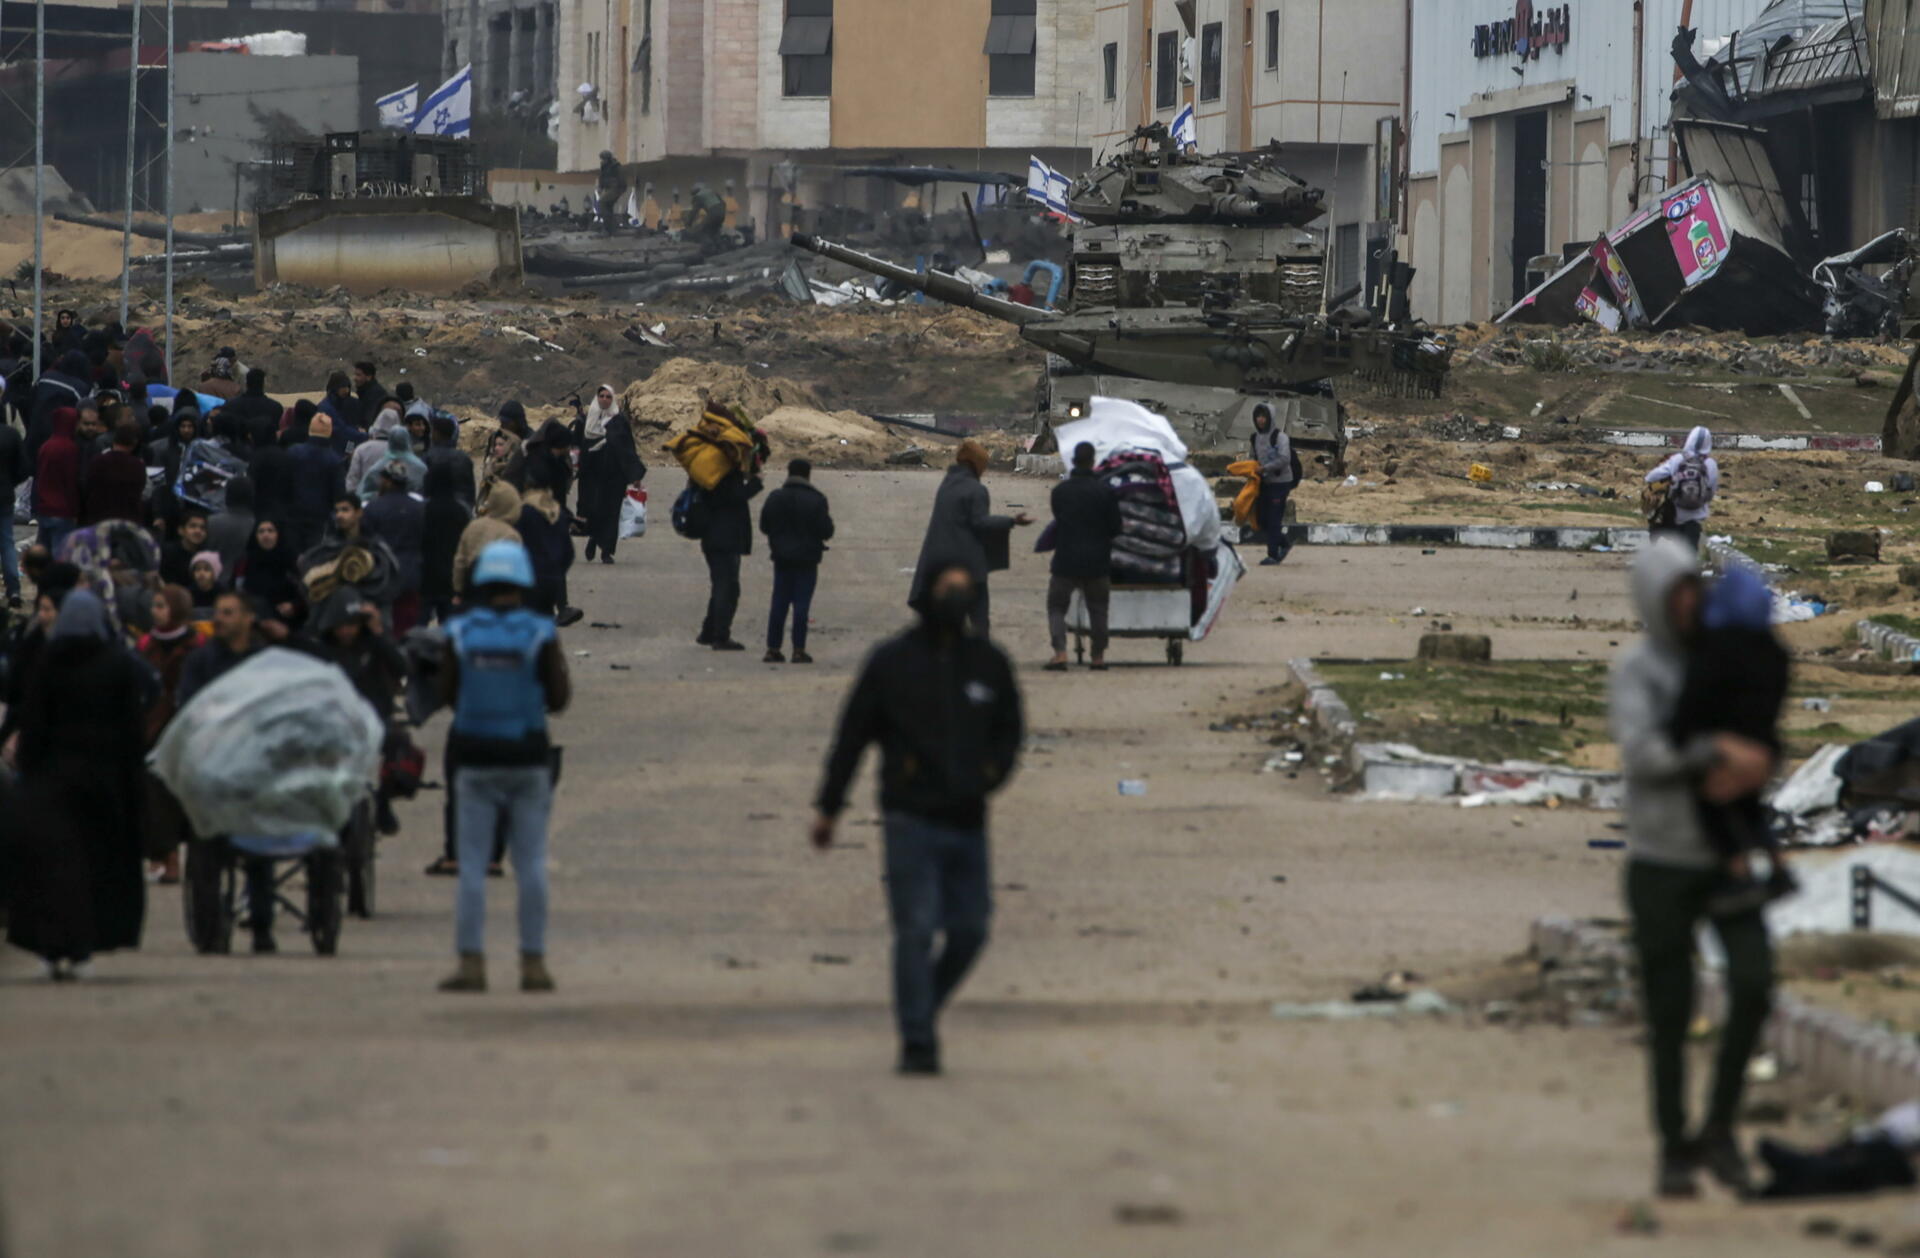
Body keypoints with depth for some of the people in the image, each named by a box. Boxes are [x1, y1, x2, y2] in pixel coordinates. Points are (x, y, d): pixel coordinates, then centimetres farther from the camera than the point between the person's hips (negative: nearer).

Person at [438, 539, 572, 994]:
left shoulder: (460, 632, -3)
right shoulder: (540, 634, -6)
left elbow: (447, 693, 4)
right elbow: (558, 698, -2)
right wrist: (562, 670, 17)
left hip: (476, 763, 0)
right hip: (528, 760, 0)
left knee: (472, 866, 4)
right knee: (531, 866, 6)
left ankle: (471, 961, -2)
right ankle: (533, 963, 6)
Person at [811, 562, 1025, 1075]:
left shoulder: (989, 663, 11)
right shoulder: (892, 661, 1)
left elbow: (1009, 730, 21)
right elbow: (852, 734, 5)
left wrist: (992, 773, 0)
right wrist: (828, 807, 4)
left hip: (967, 821, 4)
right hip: (912, 817, -4)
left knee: (970, 931, 3)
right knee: (915, 930, -10)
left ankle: (921, 1015, 24)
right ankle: (916, 1042, -6)